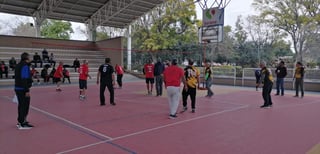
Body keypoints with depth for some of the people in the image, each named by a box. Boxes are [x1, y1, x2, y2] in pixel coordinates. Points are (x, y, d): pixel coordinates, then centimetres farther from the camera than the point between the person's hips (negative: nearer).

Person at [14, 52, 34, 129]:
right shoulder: (25, 66, -16)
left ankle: (20, 121, 27)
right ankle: (22, 124, 0)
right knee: (25, 106, -3)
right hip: (23, 89, -10)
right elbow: (25, 79, -22)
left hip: (17, 88, 10)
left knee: (21, 105, 18)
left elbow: (18, 78, 18)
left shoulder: (18, 65, 13)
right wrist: (27, 90, -22)